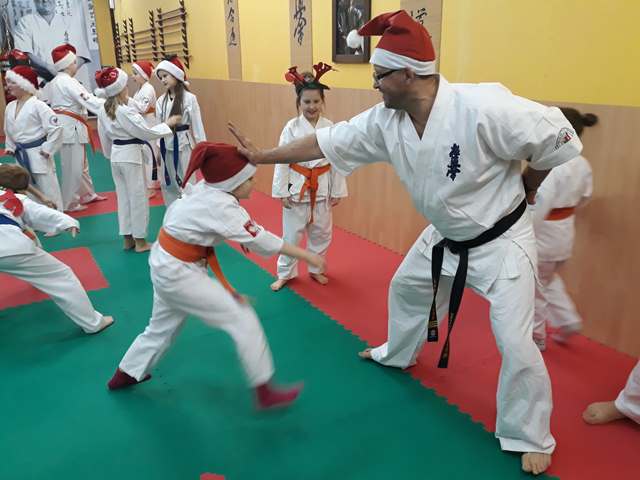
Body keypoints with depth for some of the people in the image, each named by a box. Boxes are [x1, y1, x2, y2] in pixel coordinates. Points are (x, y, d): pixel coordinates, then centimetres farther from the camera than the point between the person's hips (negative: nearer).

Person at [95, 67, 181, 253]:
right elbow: (146, 132, -17)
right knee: (138, 197, 3)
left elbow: (104, 137, 13)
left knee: (123, 197, 15)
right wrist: (168, 124, -7)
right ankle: (140, 241, 11)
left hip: (116, 157, 8)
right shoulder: (125, 111, -20)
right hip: (131, 156, -8)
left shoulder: (103, 111, 4)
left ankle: (128, 238, 24)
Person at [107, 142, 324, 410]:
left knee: (163, 326, 28)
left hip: (165, 265, 9)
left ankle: (125, 375, 48)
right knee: (243, 320, -6)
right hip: (177, 273, -9)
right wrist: (305, 255, -19)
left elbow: (173, 212, 10)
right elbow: (260, 240, -25)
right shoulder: (221, 206, -26)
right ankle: (264, 392, 4)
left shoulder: (203, 190, -1)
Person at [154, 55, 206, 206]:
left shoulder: (189, 98, -10)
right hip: (166, 145, 6)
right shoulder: (161, 100, 5)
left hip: (182, 145, -5)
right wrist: (157, 148, 12)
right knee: (167, 183, 14)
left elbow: (197, 125, -8)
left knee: (186, 182, 3)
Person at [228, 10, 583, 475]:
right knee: (405, 289, 24)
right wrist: (262, 156, 0)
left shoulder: (482, 108, -32)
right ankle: (398, 354, 55)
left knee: (514, 342, -7)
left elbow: (559, 139, -20)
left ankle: (529, 438, 18)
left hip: (502, 239, -6)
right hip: (445, 237, 7)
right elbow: (326, 141, -4)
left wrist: (521, 189, -6)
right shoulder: (386, 121, -12)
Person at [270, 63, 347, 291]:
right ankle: (285, 273, 26)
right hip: (297, 187, -2)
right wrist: (282, 191, -9)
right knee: (291, 233, 8)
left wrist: (337, 191, 1)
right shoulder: (291, 127, -9)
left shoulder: (330, 127, -4)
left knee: (321, 232, 15)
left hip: (322, 188, 2)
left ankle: (316, 269, 36)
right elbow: (282, 160, -7)